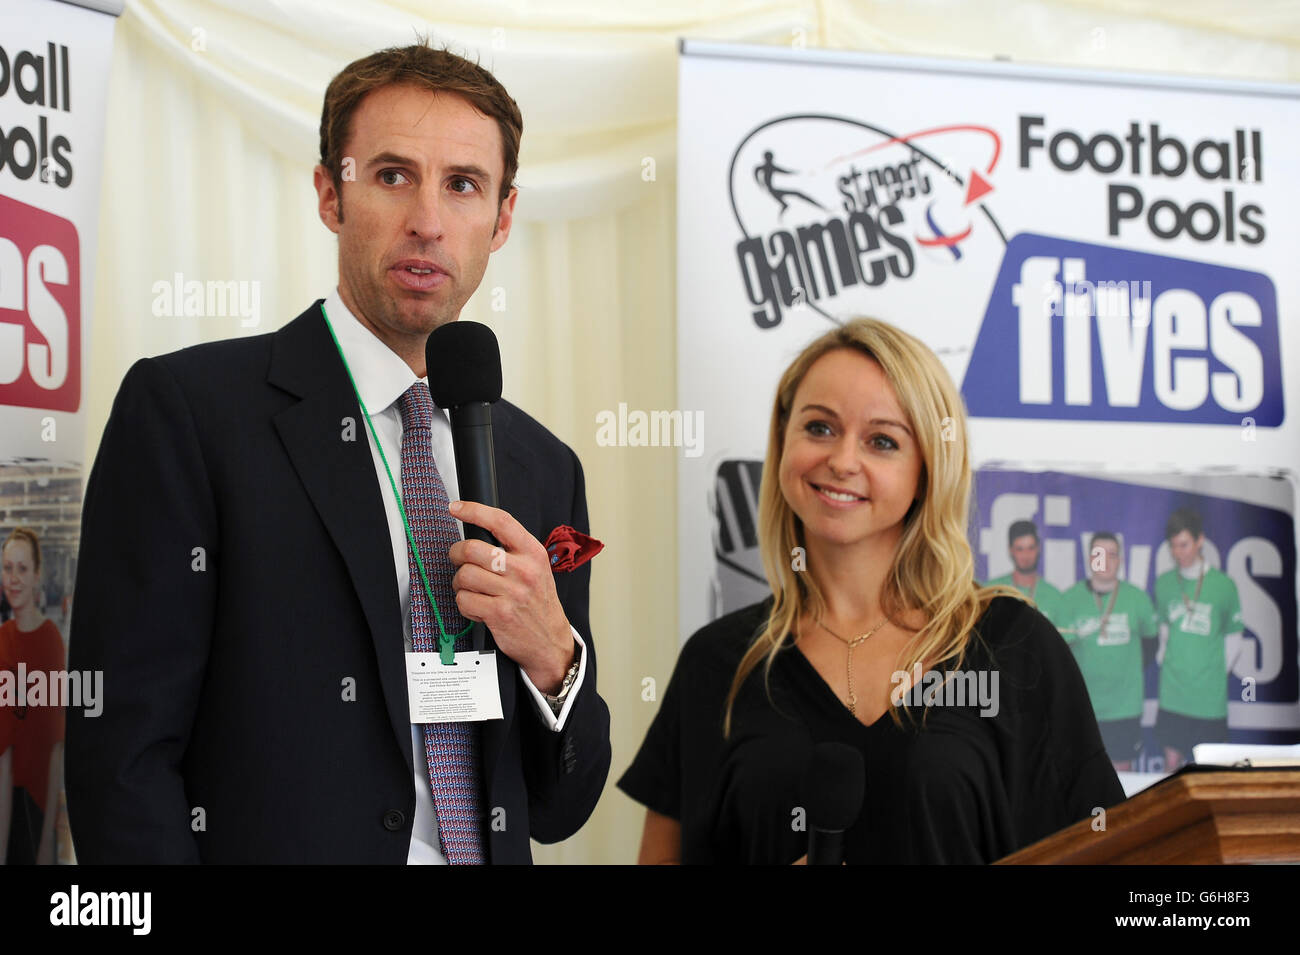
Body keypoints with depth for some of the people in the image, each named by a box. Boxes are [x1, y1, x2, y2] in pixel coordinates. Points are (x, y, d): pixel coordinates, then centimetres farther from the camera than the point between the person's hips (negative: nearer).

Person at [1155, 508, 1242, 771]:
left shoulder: (1223, 585, -5)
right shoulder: (1164, 583, 3)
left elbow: (1233, 641, 4)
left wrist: (1218, 674, 0)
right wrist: (1165, 666, 10)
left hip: (1210, 697, -2)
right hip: (1173, 694, 2)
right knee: (1172, 761, 5)